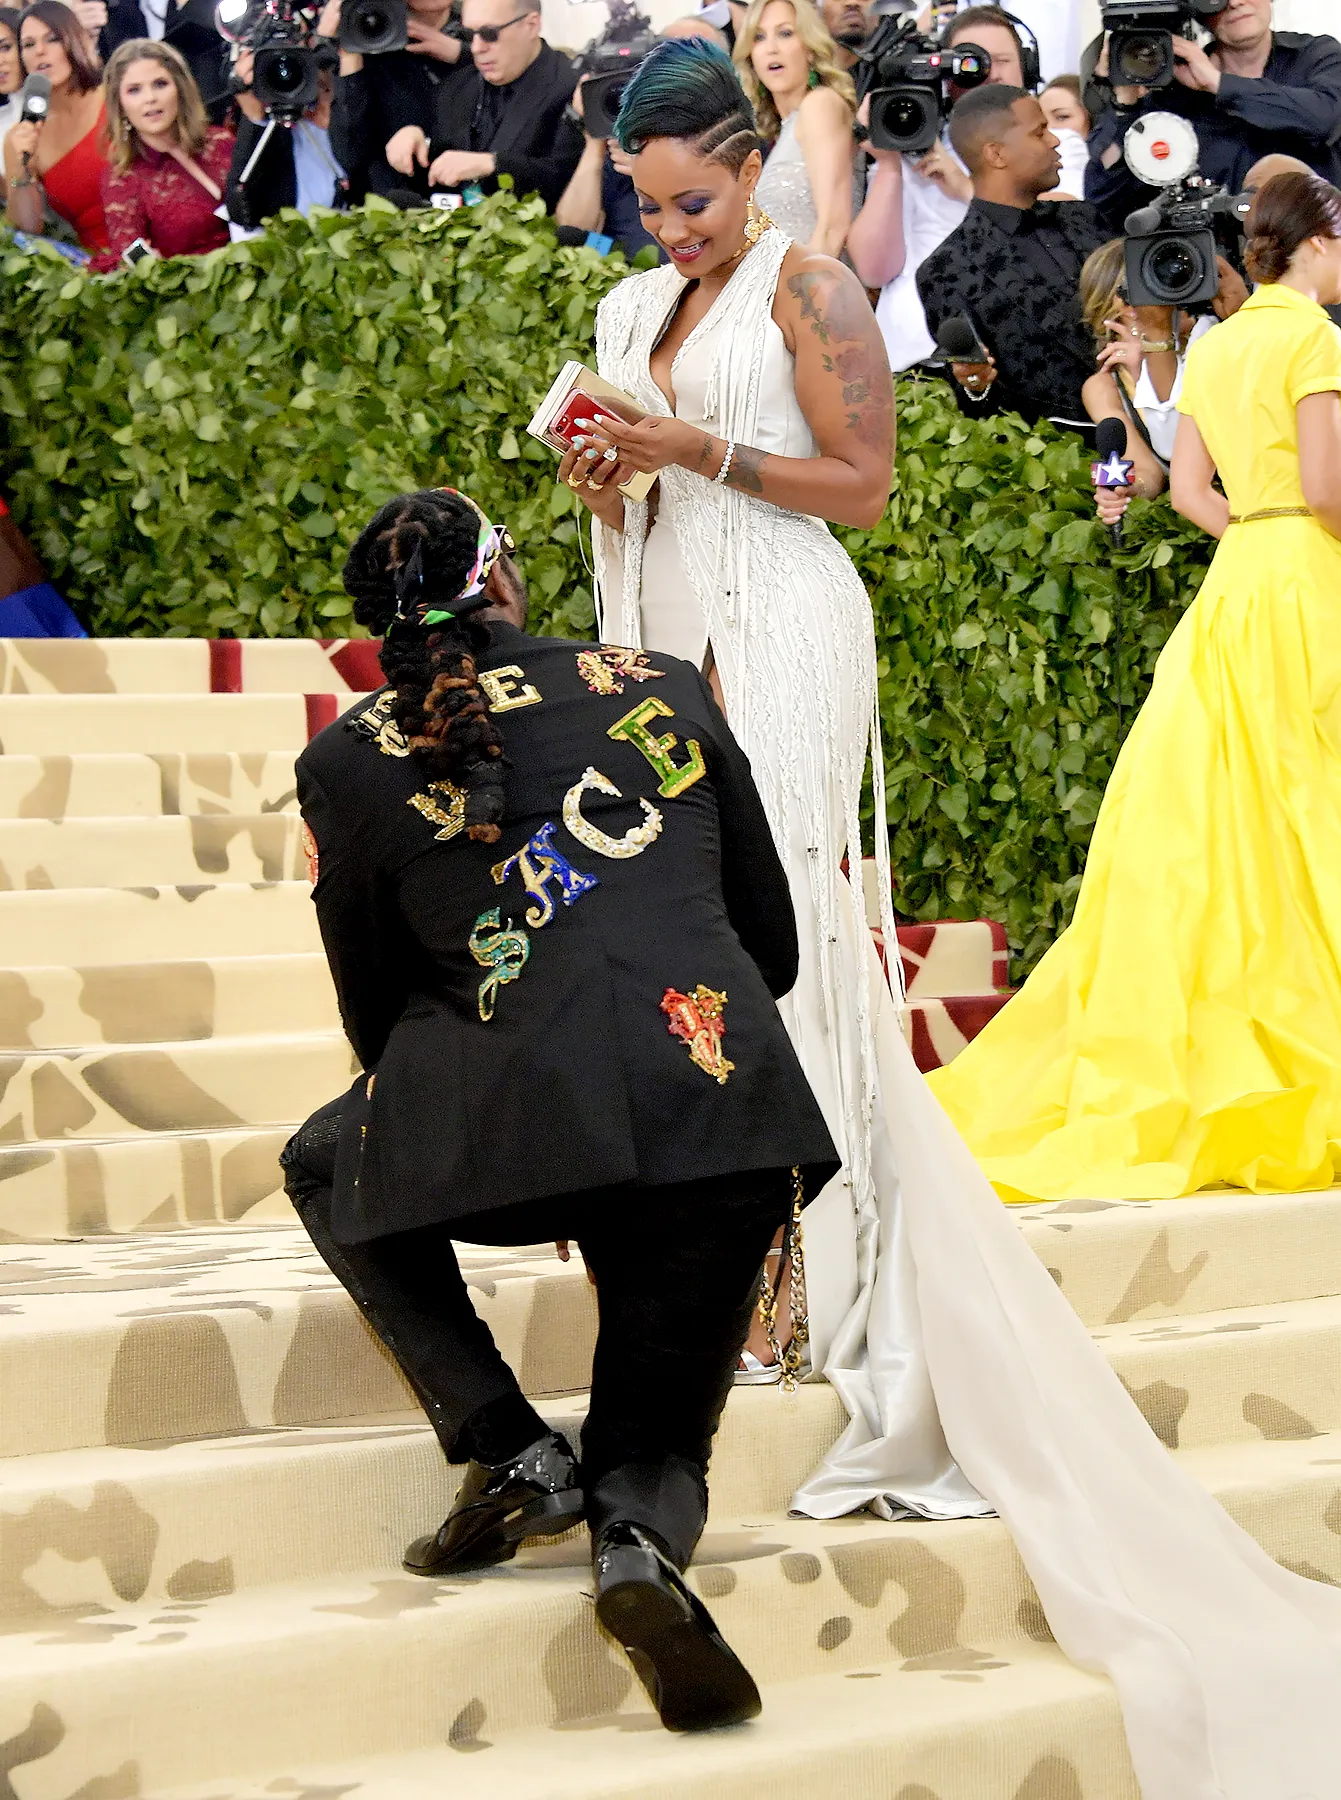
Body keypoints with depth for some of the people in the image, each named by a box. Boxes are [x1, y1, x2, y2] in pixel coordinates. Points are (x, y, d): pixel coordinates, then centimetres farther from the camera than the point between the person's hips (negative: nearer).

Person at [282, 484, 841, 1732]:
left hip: (503, 1121, -2)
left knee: (327, 1169, 32)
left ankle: (504, 1444, 12)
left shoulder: (349, 760, 11)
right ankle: (638, 1538, -17)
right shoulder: (660, 689, 16)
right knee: (658, 1432, 21)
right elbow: (774, 943, 22)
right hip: (725, 1109, 2)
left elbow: (375, 1015, 19)